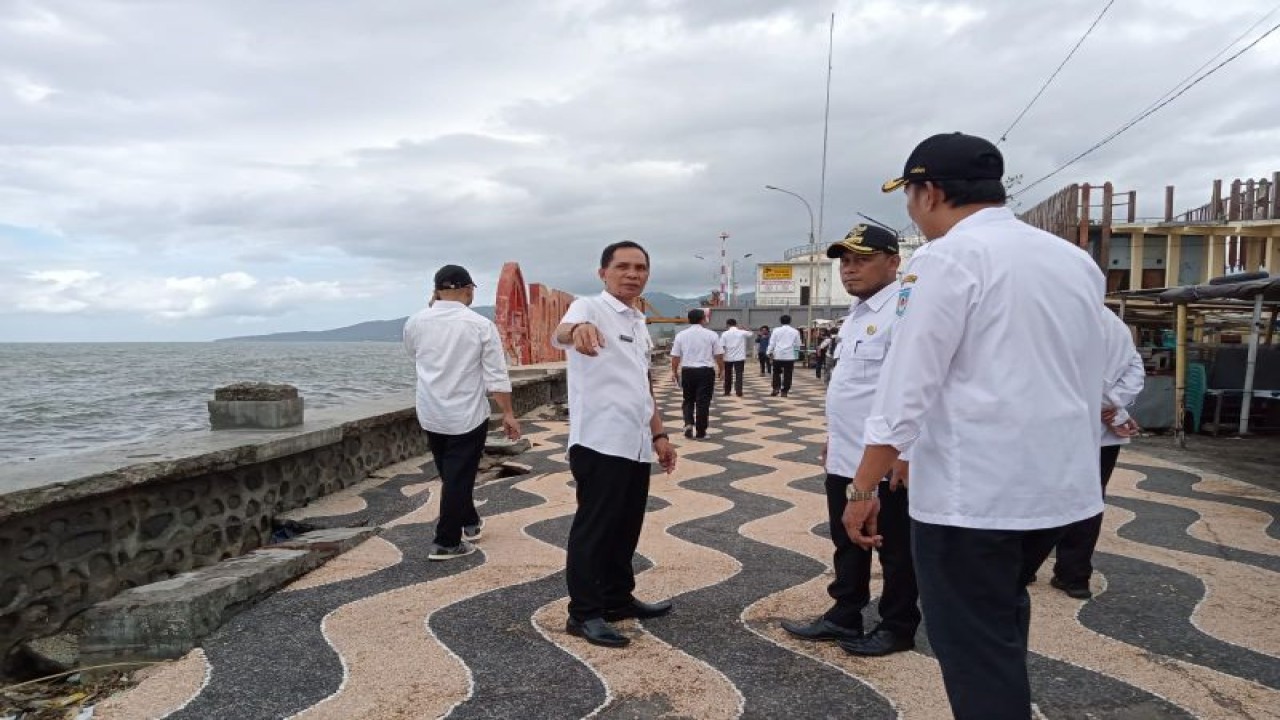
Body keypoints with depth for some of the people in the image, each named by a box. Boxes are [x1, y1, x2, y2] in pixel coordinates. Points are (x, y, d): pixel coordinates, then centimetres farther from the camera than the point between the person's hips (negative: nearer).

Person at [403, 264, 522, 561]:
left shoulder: (415, 322, -2)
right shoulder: (480, 325, -12)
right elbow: (496, 376, -11)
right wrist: (508, 413, -3)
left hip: (430, 415, 5)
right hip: (468, 415, -4)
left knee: (451, 474, 21)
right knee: (459, 477, 5)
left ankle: (469, 522, 38)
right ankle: (446, 542, 9)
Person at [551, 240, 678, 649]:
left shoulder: (639, 324, 17)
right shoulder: (590, 307, -9)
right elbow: (560, 333, -34)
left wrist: (658, 434, 20)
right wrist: (577, 329, -58)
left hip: (635, 446, 8)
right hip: (599, 444, -8)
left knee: (625, 528, 17)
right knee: (593, 529, 0)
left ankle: (618, 599, 31)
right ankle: (583, 613, 11)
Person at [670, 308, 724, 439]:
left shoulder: (681, 335, 1)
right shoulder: (711, 335, -2)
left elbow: (675, 356, 3)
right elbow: (719, 355, 2)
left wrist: (674, 371, 16)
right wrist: (721, 369, 16)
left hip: (687, 371, 2)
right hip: (706, 371, -2)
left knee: (688, 400, 17)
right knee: (703, 402, 4)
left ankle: (688, 423, -3)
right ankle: (701, 432, 8)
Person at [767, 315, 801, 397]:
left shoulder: (776, 331, 0)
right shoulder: (795, 332, 3)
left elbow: (772, 343, 0)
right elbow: (797, 344, 8)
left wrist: (769, 353, 6)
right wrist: (796, 356, 19)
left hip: (778, 355, 0)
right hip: (790, 356, 0)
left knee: (776, 373, 12)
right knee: (787, 374, 4)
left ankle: (776, 389, 0)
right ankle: (784, 391, 3)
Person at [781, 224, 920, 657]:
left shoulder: (903, 311, -17)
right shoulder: (859, 312, 14)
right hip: (845, 457, 10)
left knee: (895, 550, 9)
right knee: (847, 545, 20)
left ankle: (898, 629, 24)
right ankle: (843, 617, 34)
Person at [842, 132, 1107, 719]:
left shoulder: (948, 259, -13)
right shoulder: (1077, 260, 9)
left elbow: (909, 387, -17)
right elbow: (1085, 380, 15)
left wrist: (863, 489, -12)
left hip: (971, 491, -8)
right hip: (1063, 486, 8)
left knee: (976, 651, 6)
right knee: (1000, 622, 26)